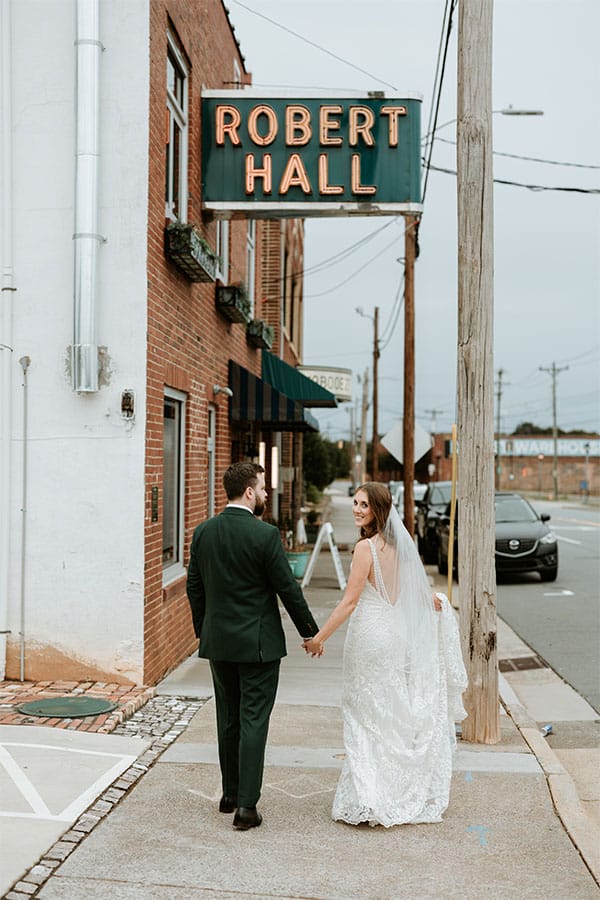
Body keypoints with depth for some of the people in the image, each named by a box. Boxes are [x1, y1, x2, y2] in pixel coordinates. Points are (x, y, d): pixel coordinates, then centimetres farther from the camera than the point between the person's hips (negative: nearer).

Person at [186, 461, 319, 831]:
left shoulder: (203, 532, 2)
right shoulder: (265, 534, -15)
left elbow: (194, 588, 8)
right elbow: (288, 588, -11)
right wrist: (310, 632, 1)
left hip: (218, 642, 6)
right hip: (258, 643, -5)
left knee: (228, 719, 17)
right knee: (253, 721, 1)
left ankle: (230, 793, 29)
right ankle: (246, 805, 3)